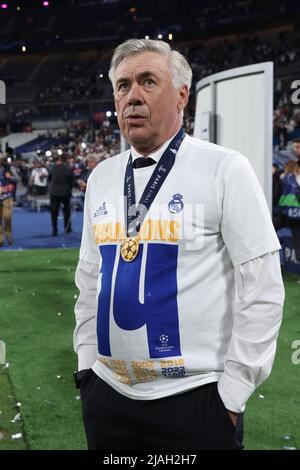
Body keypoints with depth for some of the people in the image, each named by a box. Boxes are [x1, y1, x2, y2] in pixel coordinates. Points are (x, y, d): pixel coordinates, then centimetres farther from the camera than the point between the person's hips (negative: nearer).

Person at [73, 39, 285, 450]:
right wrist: (86, 362, 9)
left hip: (194, 399, -5)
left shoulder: (225, 169, -9)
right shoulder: (101, 177, 7)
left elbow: (262, 287, -11)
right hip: (106, 393, 5)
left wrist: (232, 392, -10)